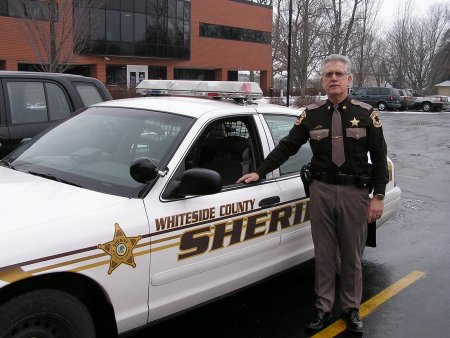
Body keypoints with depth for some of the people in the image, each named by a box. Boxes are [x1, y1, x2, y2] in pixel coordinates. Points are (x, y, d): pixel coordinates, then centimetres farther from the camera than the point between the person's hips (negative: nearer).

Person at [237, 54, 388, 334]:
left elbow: (379, 157, 1)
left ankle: (351, 309, 26)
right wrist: (259, 172, -4)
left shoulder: (366, 114, 0)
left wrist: (378, 196, -4)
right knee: (324, 253, 8)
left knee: (352, 255, 8)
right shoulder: (312, 114, 4)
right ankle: (323, 308, 22)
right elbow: (287, 146, 4)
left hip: (355, 192, -1)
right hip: (321, 190, 1)